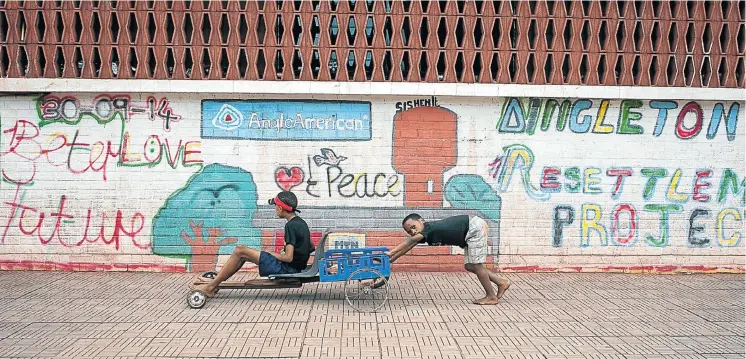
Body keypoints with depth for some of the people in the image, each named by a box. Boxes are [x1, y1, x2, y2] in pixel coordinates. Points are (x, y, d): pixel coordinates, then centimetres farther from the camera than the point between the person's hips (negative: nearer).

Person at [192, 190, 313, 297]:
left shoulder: (290, 226, -19)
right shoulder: (301, 222, 9)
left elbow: (288, 257, -22)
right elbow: (311, 247, 17)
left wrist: (271, 254, -5)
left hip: (286, 268, -10)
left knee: (240, 251, -8)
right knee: (242, 252, 14)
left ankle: (211, 287, 0)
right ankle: (215, 282, 18)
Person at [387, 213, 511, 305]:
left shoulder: (429, 228, -21)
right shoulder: (425, 234, 3)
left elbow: (410, 241, -34)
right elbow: (408, 246, 8)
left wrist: (391, 253, -39)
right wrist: (391, 259, 4)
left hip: (475, 226, -9)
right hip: (471, 233, 9)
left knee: (476, 265, -5)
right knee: (469, 266, 9)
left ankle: (491, 297, 7)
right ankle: (501, 281, 17)